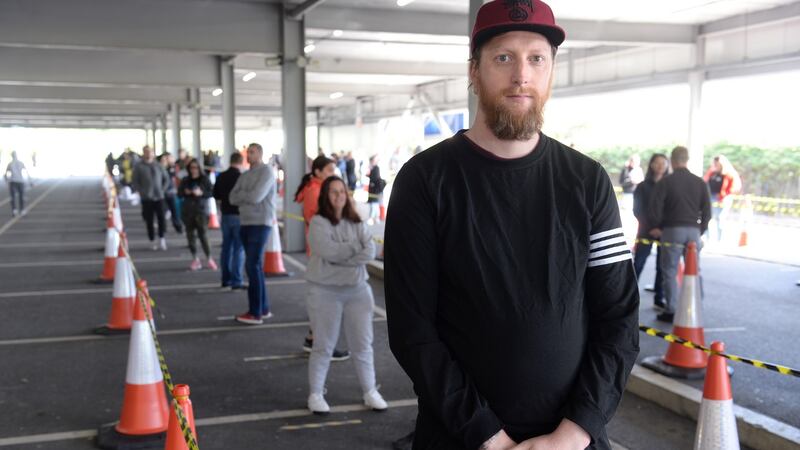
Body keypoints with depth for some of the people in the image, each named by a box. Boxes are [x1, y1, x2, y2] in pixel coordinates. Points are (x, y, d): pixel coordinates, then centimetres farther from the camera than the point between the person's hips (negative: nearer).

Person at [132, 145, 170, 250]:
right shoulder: (138, 166, 2)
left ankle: (161, 239, 3)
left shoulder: (158, 166, 9)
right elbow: (134, 182, 2)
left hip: (159, 197, 1)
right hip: (146, 198, -1)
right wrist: (141, 192, -6)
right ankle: (153, 241, 11)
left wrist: (162, 190, 6)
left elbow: (166, 179, 17)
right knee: (149, 221, 2)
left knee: (161, 218, -9)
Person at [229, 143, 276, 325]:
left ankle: (256, 312, -5)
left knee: (253, 266, -9)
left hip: (260, 223, -8)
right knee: (255, 266, 11)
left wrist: (240, 194, 0)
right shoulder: (245, 175, 16)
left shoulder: (266, 172, -7)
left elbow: (256, 196, -17)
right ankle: (263, 308, 19)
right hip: (245, 223, 8)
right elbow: (232, 198, 9)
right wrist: (246, 196, -7)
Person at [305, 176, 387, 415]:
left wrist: (340, 256, -16)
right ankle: (315, 394, 16)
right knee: (323, 346, 4)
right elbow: (328, 251, -21)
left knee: (363, 344, 10)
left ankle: (370, 392, 22)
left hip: (357, 289, 4)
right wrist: (355, 247, -8)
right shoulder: (318, 222, -6)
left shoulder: (357, 223, 8)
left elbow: (370, 253, -6)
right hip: (325, 292, -4)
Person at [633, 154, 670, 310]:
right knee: (638, 264, -5)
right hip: (646, 231, -2)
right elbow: (637, 210, -2)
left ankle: (659, 299, 9)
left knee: (663, 266, 1)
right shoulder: (643, 186, 3)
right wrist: (650, 227, -15)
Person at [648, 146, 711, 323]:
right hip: (693, 230, 4)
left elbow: (654, 209, -8)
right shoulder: (700, 183, 8)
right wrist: (700, 231, 17)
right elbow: (707, 212, 7)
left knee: (669, 272, 3)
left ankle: (670, 311, 2)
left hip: (672, 230, -3)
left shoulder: (666, 182, -4)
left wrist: (656, 227, 9)